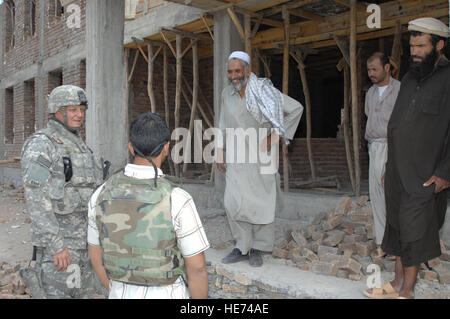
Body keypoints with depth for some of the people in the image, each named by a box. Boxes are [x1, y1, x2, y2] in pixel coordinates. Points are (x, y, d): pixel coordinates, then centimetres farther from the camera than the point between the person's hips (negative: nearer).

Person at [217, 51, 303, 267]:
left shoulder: (263, 90, -7)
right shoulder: (227, 93, 7)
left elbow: (296, 108, -5)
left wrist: (275, 136, -7)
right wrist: (220, 152, 11)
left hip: (260, 155, -3)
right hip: (236, 157, 4)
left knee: (260, 202, 2)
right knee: (234, 203, -2)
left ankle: (257, 249, 16)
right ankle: (242, 247, 13)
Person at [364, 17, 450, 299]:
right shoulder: (410, 78, 14)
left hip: (424, 176, -7)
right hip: (398, 172, 7)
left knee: (413, 231, -2)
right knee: (397, 226, 12)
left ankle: (408, 290, 11)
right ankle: (398, 282, 24)